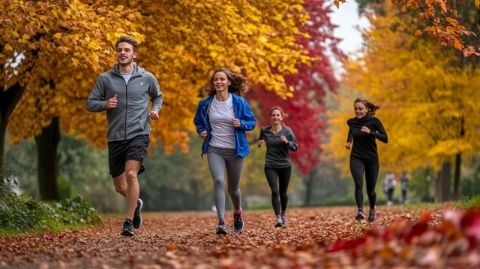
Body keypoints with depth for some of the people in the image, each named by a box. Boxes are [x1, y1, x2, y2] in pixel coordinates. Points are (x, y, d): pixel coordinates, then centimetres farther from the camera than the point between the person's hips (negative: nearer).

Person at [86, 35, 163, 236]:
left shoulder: (147, 78, 4)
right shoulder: (105, 79, 4)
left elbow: (158, 96, 23)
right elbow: (90, 104, 5)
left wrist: (155, 110, 3)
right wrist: (105, 104, -14)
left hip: (139, 135, -2)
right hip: (115, 137, 2)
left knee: (130, 173, -24)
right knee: (120, 186, 10)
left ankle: (129, 221, -15)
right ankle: (136, 203, 43)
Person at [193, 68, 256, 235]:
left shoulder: (239, 102, -5)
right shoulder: (206, 104, 0)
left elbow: (252, 122, 2)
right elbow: (198, 121, 18)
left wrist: (241, 124, -18)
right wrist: (201, 131, -2)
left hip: (235, 150, 0)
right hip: (214, 149, 0)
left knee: (233, 188, 11)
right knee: (218, 182, -22)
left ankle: (237, 212, 44)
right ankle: (221, 222, -21)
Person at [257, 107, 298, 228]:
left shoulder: (287, 131, -5)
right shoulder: (265, 131, 0)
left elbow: (295, 147, -2)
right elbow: (260, 141, 21)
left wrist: (286, 142, -20)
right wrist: (260, 143, -2)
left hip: (285, 166, 0)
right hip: (270, 166, 0)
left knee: (283, 193, 11)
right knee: (275, 191, -16)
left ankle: (283, 215, 34)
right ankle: (277, 218, -18)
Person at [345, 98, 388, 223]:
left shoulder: (374, 121, -9)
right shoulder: (351, 122, 0)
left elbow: (385, 139, -15)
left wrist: (370, 132, -26)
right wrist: (348, 141, 6)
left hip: (371, 159, -1)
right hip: (356, 158, 1)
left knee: (370, 189, 9)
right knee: (358, 183, -25)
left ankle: (372, 209, 38)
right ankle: (360, 211, -35)